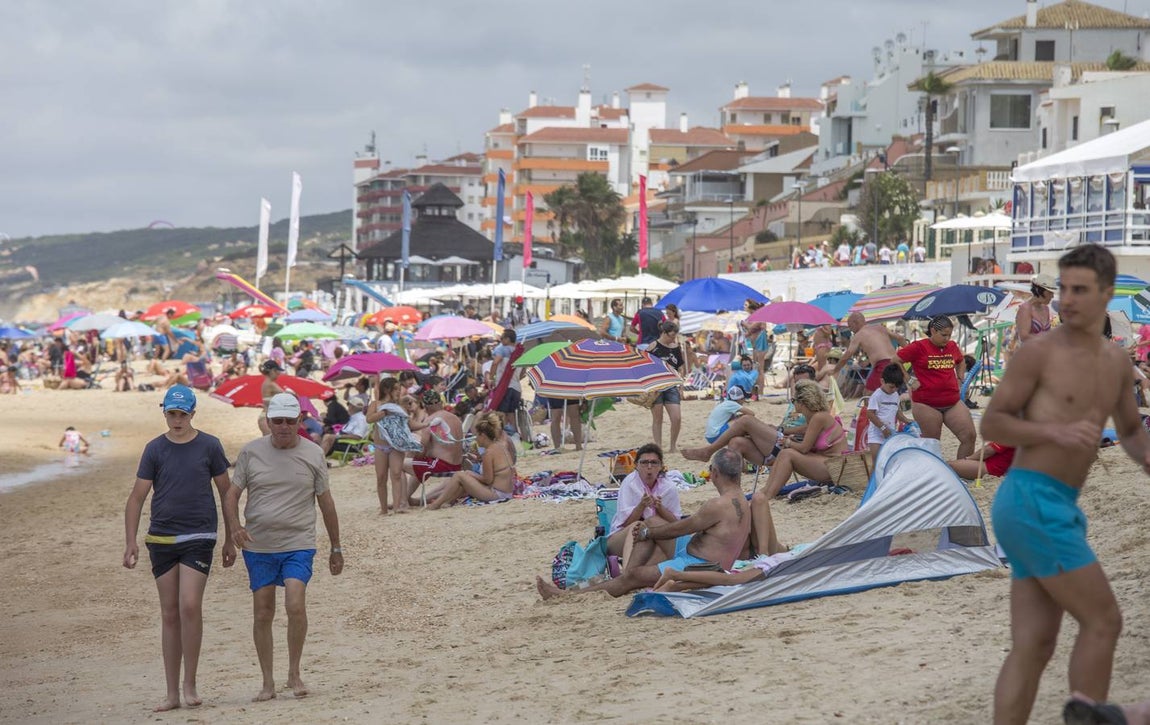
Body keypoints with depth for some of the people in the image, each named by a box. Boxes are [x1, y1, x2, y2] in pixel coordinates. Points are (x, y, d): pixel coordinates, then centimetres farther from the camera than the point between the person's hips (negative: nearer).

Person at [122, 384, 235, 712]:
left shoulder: (209, 446, 1)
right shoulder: (155, 449, 4)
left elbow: (226, 492, 9)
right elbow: (136, 498, 4)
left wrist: (229, 540, 8)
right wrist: (130, 542, -6)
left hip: (198, 537, -2)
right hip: (161, 538, 2)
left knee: (190, 606, -16)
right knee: (169, 614, 5)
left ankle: (190, 685, -3)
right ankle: (172, 693, 9)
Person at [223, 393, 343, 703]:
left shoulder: (313, 454, 2)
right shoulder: (250, 452, 2)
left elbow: (326, 502, 9)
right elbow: (232, 494, 4)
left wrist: (336, 548, 13)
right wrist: (235, 526, -16)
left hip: (298, 545, -1)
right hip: (258, 547, 1)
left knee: (296, 606, -17)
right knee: (262, 614, 4)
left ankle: (294, 674, -1)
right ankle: (268, 682, 14)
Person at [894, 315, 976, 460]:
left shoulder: (952, 346, 9)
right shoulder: (919, 347, -7)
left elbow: (961, 361, 31)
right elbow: (894, 361, -3)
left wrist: (960, 376, 15)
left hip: (953, 403, 5)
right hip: (926, 404, -5)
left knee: (969, 436, -3)